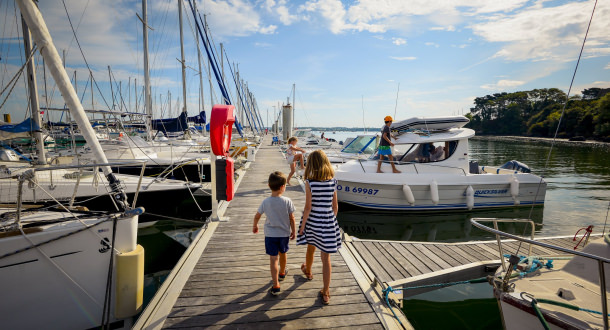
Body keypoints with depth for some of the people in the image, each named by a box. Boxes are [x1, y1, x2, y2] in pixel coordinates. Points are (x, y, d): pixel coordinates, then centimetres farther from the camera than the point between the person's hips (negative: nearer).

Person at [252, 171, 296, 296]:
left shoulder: (265, 202, -12)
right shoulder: (287, 201, -15)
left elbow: (257, 216, 1)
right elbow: (291, 218, -8)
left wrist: (255, 226, 20)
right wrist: (293, 231, 7)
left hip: (270, 234, -1)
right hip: (284, 233, 1)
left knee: (273, 258, 2)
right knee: (282, 254, 24)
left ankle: (276, 286, 1)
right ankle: (282, 273, 48)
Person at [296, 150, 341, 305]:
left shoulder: (310, 182, -15)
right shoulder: (333, 181, -6)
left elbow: (308, 207, -14)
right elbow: (335, 205, 1)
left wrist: (302, 225, -2)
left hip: (312, 220, -1)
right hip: (328, 221, 1)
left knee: (310, 248, 26)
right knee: (326, 258, 8)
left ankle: (308, 271, 55)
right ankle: (326, 293, 17)